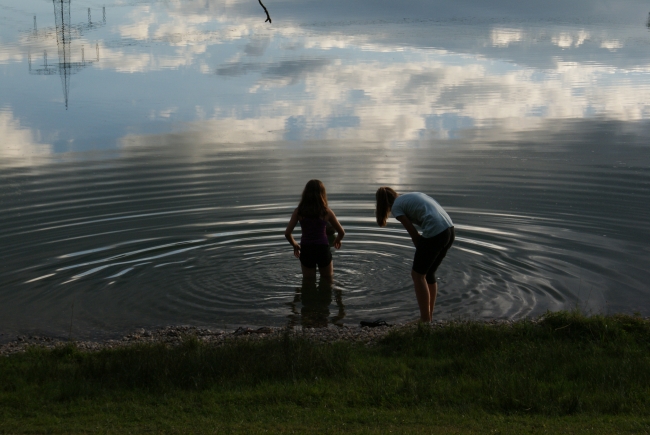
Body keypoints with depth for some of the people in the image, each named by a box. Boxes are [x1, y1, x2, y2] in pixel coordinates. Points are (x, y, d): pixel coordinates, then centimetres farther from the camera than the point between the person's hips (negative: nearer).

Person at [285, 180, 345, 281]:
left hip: (306, 250, 1)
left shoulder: (298, 211, -3)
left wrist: (295, 245, 14)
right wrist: (336, 241, 25)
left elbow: (287, 233, -6)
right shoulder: (326, 211, -5)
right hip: (323, 249, -1)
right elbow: (341, 232, 3)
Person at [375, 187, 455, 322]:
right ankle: (429, 317, 28)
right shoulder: (413, 195, 25)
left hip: (434, 234, -8)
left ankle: (425, 321, 10)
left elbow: (414, 234, 1)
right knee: (428, 273, 21)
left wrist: (421, 252, 16)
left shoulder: (396, 207, 3)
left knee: (418, 275, 8)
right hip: (450, 231, 8)